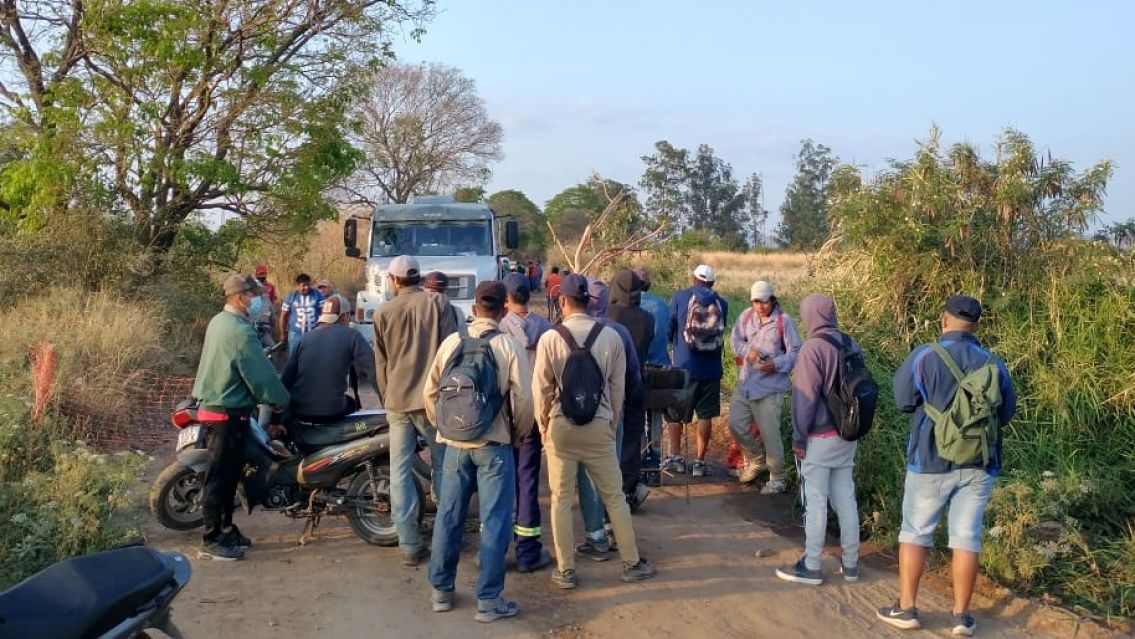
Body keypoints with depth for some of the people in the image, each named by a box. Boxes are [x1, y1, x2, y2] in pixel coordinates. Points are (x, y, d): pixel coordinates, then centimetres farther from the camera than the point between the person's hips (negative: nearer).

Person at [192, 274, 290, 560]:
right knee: (220, 476, -3)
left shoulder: (218, 322, 10)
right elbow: (261, 374, -19)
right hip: (229, 413, -10)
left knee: (228, 473, 17)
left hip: (212, 406, 10)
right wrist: (281, 401, -5)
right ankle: (212, 540, 3)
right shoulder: (240, 331, -21)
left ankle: (225, 529, 27)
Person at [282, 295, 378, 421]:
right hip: (330, 412, -3)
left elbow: (287, 376, 12)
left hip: (298, 412, 4)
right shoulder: (351, 336, 0)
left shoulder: (305, 338, 11)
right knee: (353, 404, 29)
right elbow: (373, 371, -6)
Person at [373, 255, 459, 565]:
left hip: (397, 401, 1)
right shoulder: (437, 305, -2)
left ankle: (410, 545, 1)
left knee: (400, 472, 4)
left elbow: (380, 364, 10)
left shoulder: (383, 313, 3)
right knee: (443, 465, 13)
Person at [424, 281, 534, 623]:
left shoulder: (451, 342, 2)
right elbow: (523, 397, -11)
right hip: (494, 444, -4)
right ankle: (488, 600, 6)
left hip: (455, 443, 4)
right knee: (494, 521, 3)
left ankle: (441, 590, 24)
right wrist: (520, 434, 5)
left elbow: (431, 391, 7)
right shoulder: (509, 345, -8)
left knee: (448, 517, 13)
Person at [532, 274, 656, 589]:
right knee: (614, 497, 12)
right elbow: (618, 387, 2)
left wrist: (543, 426, 10)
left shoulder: (551, 338, -10)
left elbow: (542, 389, -5)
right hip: (599, 425, 1)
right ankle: (632, 563, 20)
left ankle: (565, 570, 14)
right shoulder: (610, 337, -5)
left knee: (561, 499, 9)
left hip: (561, 425, -1)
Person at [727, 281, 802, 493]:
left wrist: (776, 364, -24)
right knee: (736, 425, 11)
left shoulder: (784, 321, -10)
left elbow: (795, 353, -8)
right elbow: (735, 339, 5)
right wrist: (748, 350, -15)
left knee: (770, 434, -1)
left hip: (770, 387, -5)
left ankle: (777, 479, 15)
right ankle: (756, 459, 37)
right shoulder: (746, 316, 3)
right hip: (744, 384, 6)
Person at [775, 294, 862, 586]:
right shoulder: (851, 345, 6)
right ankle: (850, 563, 20)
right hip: (847, 436, 7)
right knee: (845, 499, 13)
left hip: (819, 438, -7)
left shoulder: (813, 347, -16)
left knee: (815, 502, 1)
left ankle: (811, 567, 8)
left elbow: (805, 398, -16)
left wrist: (798, 438, -8)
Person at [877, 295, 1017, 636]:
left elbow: (903, 401, -1)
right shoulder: (994, 364, -1)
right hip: (979, 465, 2)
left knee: (915, 532, 10)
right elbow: (1006, 414, 9)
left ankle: (906, 608, 15)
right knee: (967, 537, 9)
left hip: (932, 460, -2)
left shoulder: (923, 357, -10)